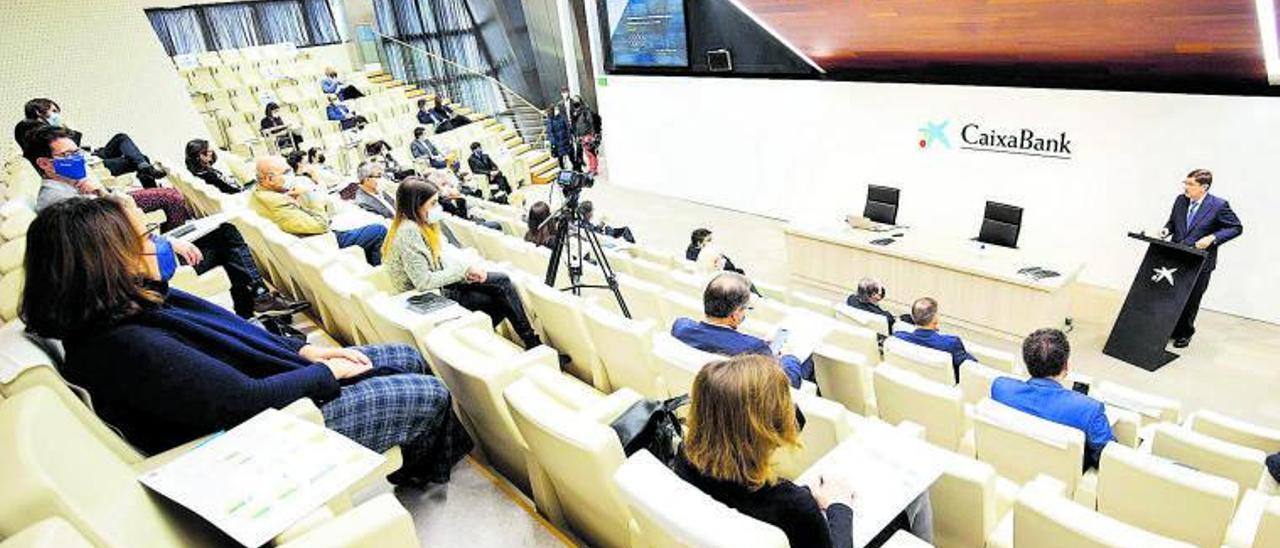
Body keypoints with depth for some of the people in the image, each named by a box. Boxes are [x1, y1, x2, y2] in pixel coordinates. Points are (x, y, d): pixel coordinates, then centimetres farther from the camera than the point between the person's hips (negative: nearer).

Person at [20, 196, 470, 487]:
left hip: (272, 384, 9)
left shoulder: (136, 305, -1)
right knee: (432, 395, -2)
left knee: (409, 357, 12)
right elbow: (248, 400, -30)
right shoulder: (125, 346, -30)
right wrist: (324, 373, -15)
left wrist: (303, 349, 1)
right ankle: (424, 470, 33)